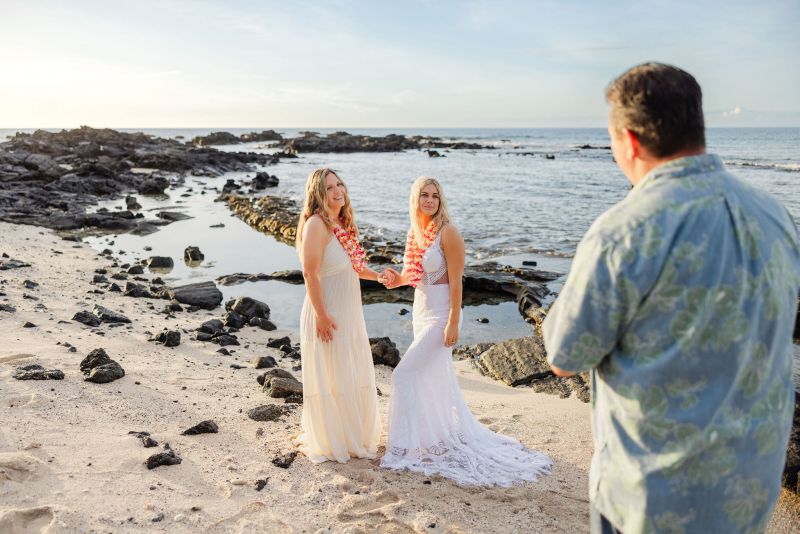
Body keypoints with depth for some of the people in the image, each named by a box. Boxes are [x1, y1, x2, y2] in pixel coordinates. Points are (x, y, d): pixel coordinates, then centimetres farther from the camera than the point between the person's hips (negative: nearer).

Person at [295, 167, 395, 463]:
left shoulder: (344, 223, 10)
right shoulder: (316, 224, -17)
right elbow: (310, 273, -21)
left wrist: (378, 276, 6)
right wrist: (321, 314, -22)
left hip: (350, 311, 9)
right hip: (329, 313, -9)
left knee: (355, 376, 18)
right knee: (330, 378, 3)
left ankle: (354, 435, 36)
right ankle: (327, 442, 20)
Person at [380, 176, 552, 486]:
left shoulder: (447, 233, -15)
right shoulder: (415, 232, 7)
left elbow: (455, 281, -17)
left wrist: (453, 322, -20)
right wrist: (398, 279, -4)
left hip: (440, 314, -8)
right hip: (421, 311, 8)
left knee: (406, 375, -8)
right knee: (436, 376, 16)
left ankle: (409, 447, 4)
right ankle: (456, 436, 32)